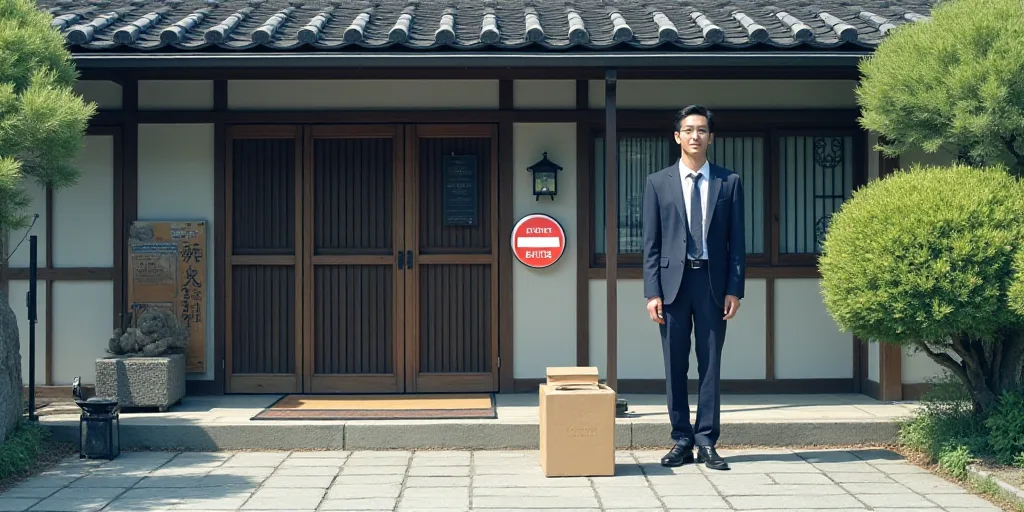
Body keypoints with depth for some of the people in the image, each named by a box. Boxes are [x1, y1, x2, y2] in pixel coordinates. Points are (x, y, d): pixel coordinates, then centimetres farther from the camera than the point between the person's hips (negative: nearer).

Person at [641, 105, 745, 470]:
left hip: (712, 282, 0)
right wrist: (652, 292, -5)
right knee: (675, 366, 3)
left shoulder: (729, 182, 7)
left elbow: (736, 241, 5)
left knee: (710, 364, 2)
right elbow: (651, 243, 3)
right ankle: (682, 441, 12)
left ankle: (706, 442, 8)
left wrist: (735, 289, -3)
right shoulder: (658, 182, 6)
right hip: (673, 280, 0)